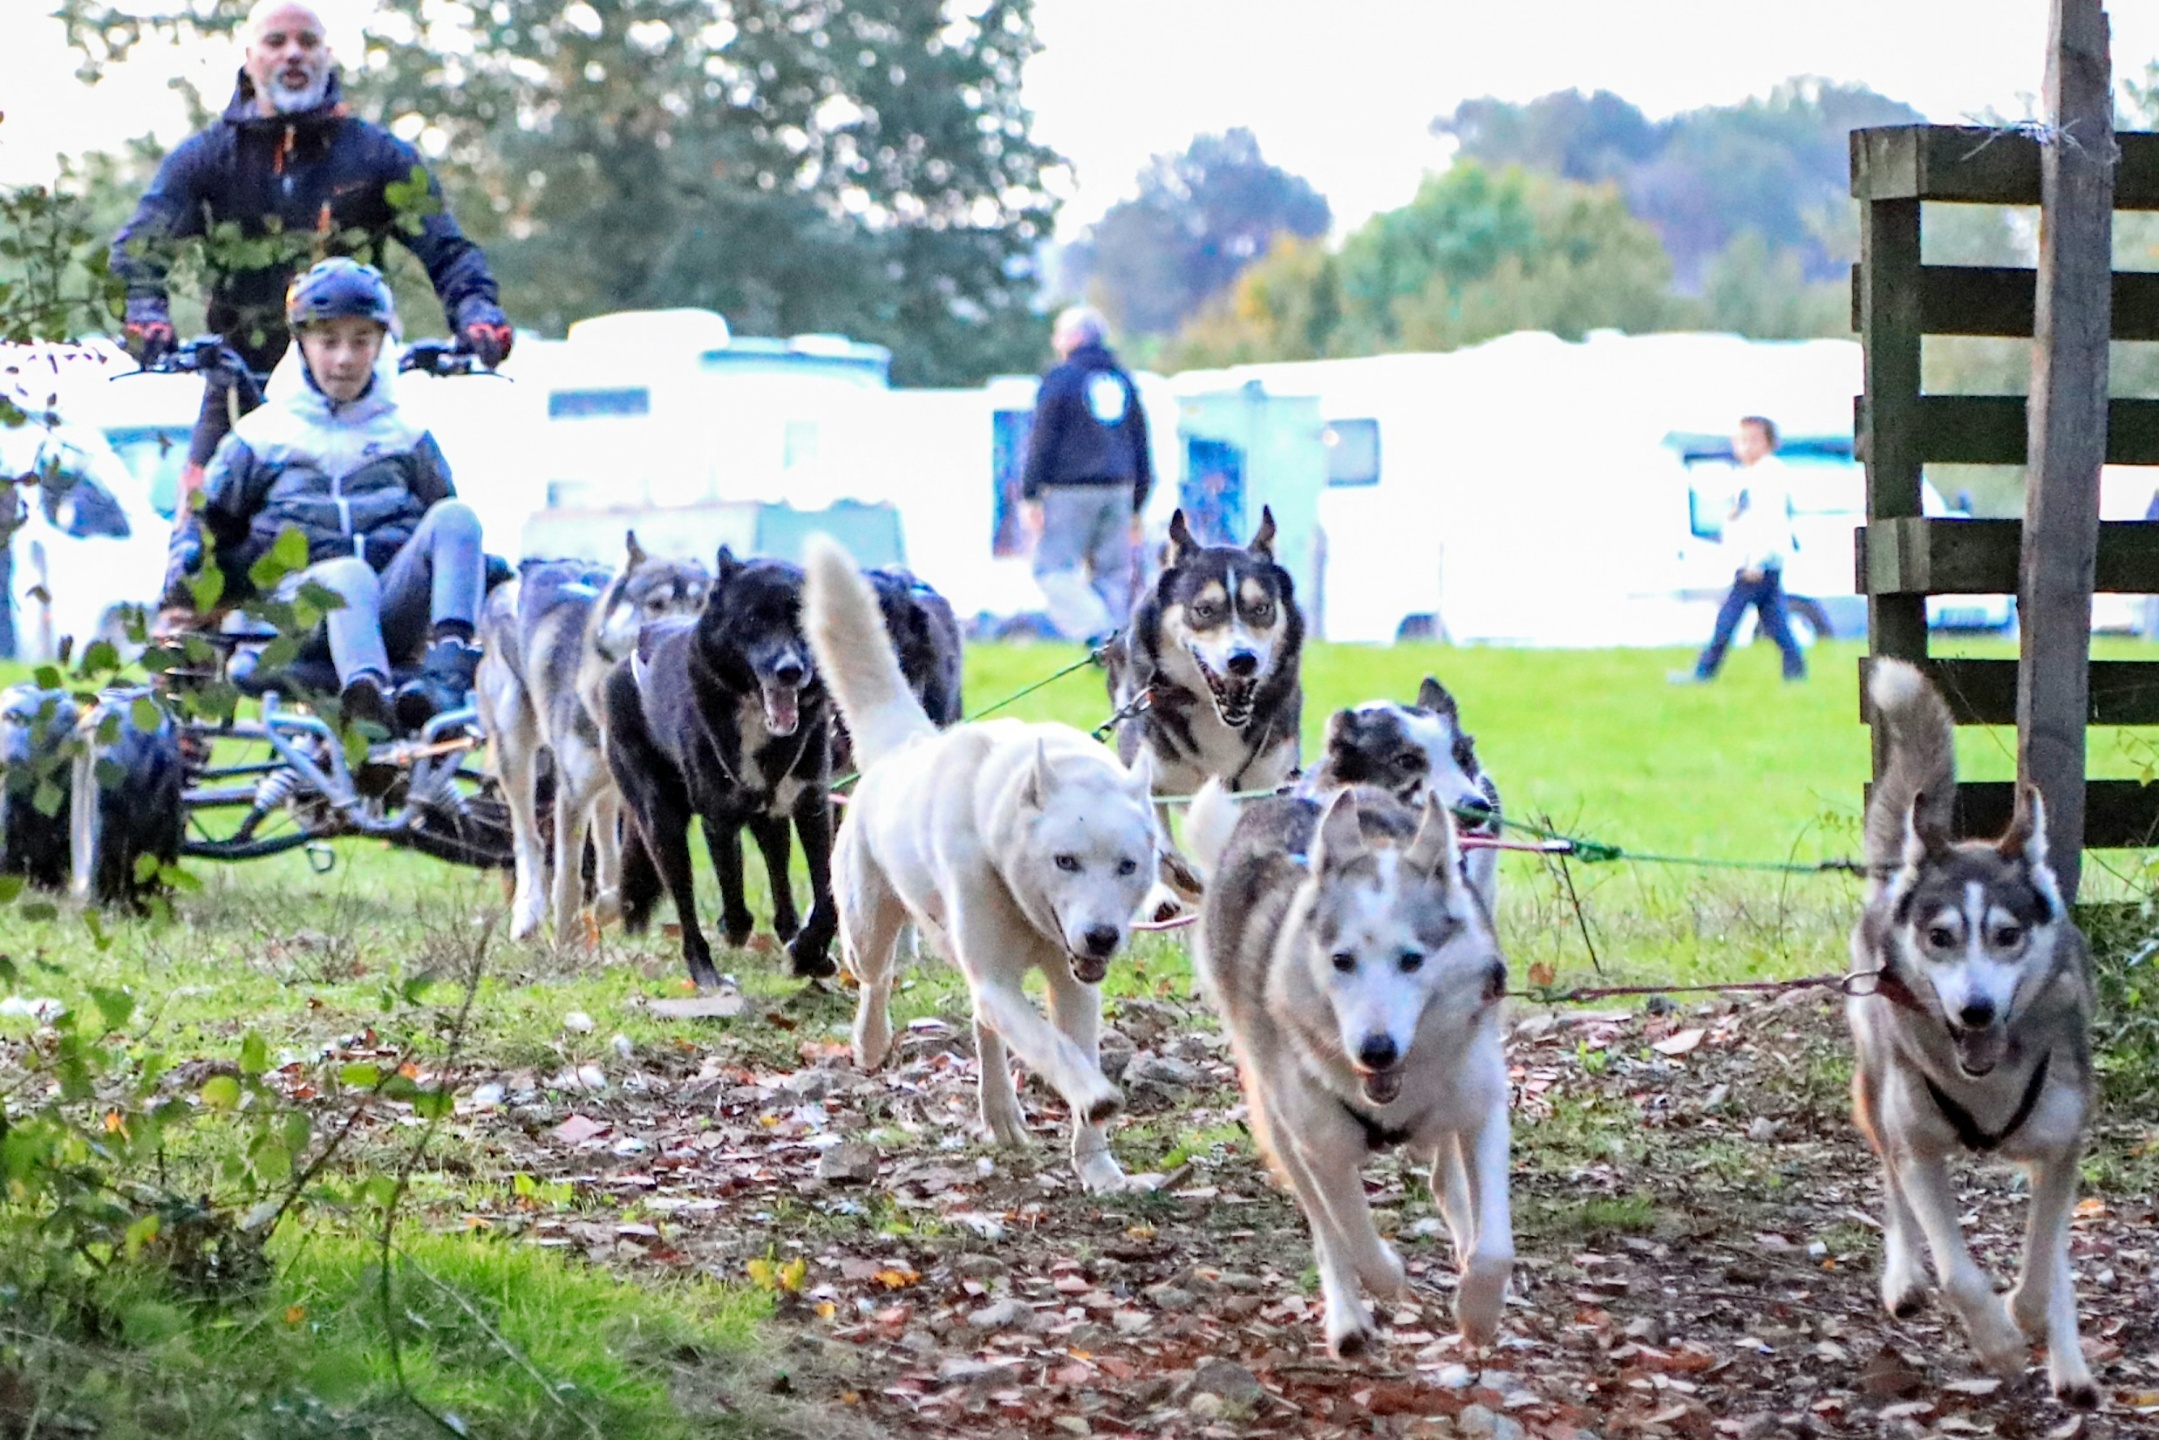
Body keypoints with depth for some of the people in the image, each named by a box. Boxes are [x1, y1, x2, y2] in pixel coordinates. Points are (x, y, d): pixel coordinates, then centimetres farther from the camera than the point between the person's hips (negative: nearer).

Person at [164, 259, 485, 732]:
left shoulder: (405, 435, 26)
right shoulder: (262, 434, 19)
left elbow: (444, 527, 32)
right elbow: (207, 516, 23)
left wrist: (481, 564, 12)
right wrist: (186, 564, 2)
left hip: (391, 612, 3)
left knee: (455, 516, -26)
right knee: (349, 574, -41)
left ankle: (449, 665, -46)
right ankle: (365, 688, -72)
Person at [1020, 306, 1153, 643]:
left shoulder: (1060, 379, -4)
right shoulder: (1122, 381, 17)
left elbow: (1041, 442, -8)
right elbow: (1141, 447, 19)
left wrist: (1029, 497, -6)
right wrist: (1136, 509, 22)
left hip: (1071, 491, -6)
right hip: (1118, 489, 7)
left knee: (1053, 568, -6)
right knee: (1113, 574, 8)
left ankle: (1096, 631, -22)